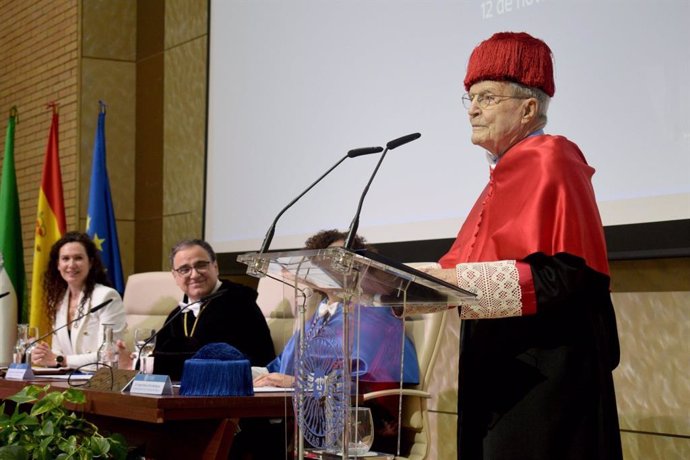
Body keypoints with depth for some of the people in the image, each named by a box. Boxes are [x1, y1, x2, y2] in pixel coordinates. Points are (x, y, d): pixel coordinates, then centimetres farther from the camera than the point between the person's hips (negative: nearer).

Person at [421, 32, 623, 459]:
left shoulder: (551, 161, -10)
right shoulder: (506, 173, 17)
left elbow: (574, 273, -21)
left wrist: (466, 283, -23)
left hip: (545, 372, -9)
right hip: (503, 370, 9)